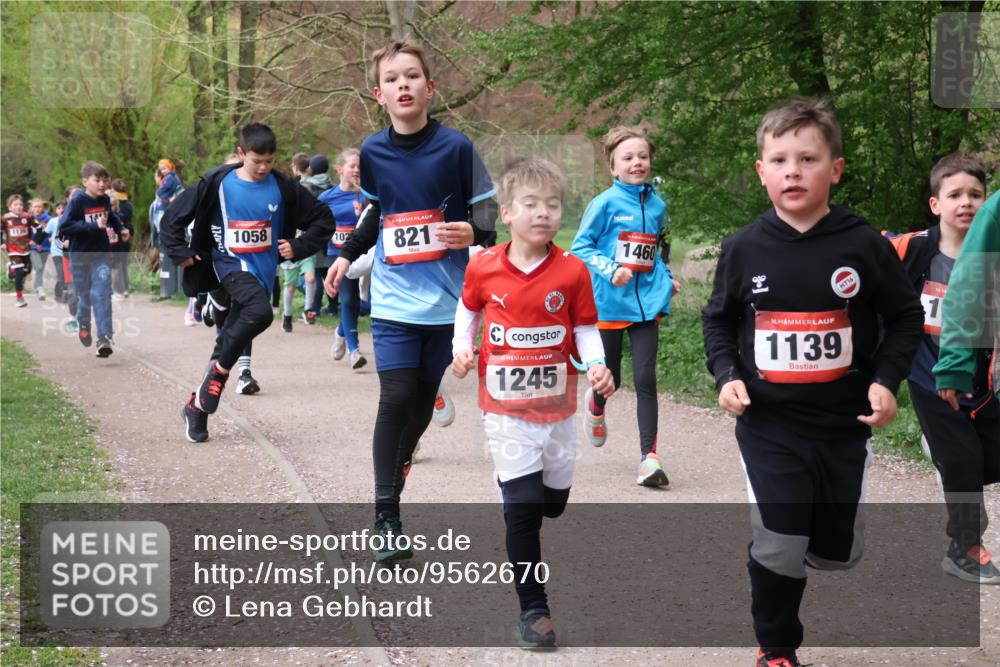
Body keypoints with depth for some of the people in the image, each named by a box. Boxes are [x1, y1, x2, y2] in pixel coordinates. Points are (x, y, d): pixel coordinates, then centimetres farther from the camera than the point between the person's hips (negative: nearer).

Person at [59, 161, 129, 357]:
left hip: (102, 256, 2)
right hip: (80, 257, -2)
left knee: (102, 295, -11)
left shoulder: (105, 200, 1)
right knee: (84, 296, 13)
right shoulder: (77, 202, -14)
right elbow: (64, 227, -23)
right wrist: (94, 226, -26)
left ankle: (105, 338, -16)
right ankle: (83, 324, 43)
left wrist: (121, 229, 6)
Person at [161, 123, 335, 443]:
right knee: (260, 311, -32)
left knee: (232, 341, 6)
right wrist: (182, 254, -4)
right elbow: (172, 220, 2)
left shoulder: (283, 188, -2)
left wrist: (298, 247, -3)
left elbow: (323, 220, 7)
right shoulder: (217, 184, -6)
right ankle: (220, 365, -12)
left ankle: (198, 407, 18)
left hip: (262, 271, 3)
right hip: (231, 264, -3)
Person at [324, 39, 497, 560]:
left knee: (424, 399, 8)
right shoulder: (373, 151, 2)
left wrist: (473, 232, -23)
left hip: (446, 300, 0)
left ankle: (398, 466, 33)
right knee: (396, 399, -9)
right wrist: (347, 255, 13)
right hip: (394, 298, 1)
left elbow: (487, 209, -2)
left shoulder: (456, 147, -8)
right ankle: (385, 516, -6)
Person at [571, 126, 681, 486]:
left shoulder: (656, 204, 9)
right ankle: (596, 406, 47)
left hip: (647, 303, 3)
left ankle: (650, 457, -5)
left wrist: (666, 279, 9)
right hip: (610, 304, -3)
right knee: (611, 379, 11)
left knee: (645, 379, -6)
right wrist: (610, 270, -21)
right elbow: (580, 246, -7)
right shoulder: (605, 203, -7)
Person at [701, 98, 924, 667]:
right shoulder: (745, 249, -4)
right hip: (769, 425, -1)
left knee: (840, 552, 11)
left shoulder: (864, 245, -8)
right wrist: (726, 375, -6)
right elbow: (719, 319, 10)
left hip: (844, 425, 1)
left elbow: (905, 316, 2)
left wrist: (886, 380, -11)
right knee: (779, 549, -7)